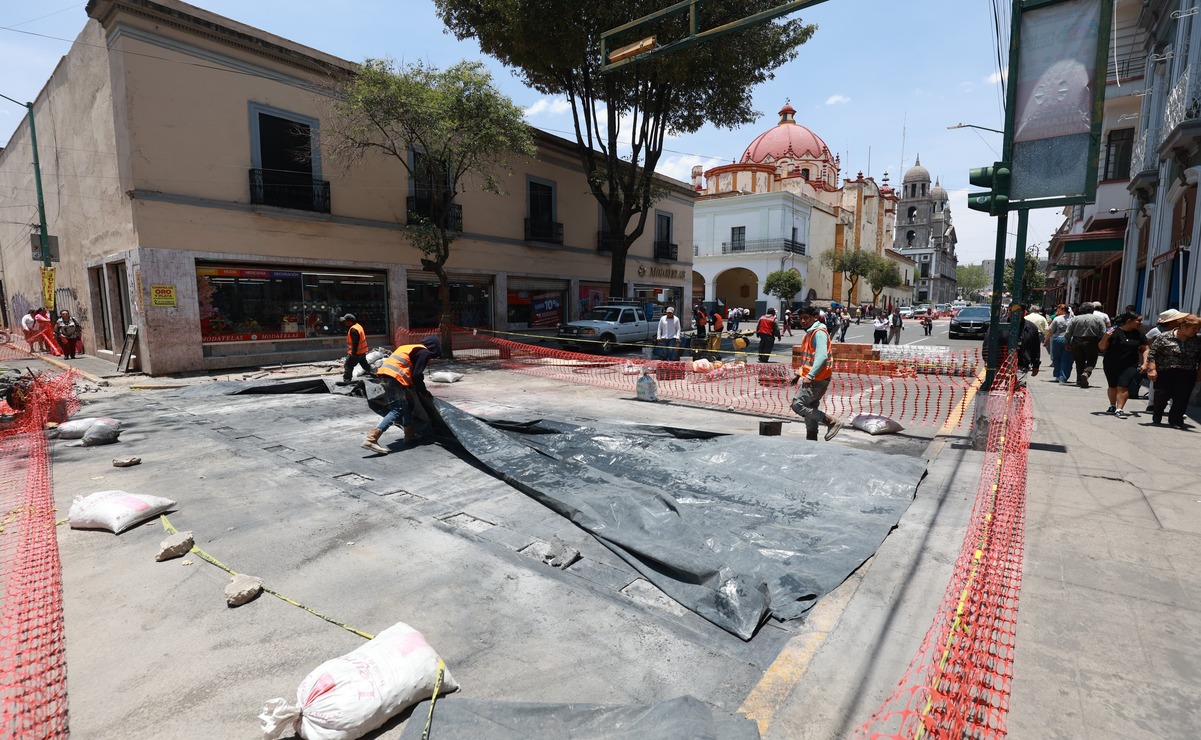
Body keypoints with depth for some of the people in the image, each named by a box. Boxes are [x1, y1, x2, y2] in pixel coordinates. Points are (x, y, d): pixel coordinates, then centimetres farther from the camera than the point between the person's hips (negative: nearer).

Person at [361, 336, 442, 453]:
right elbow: (417, 375, -7)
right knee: (397, 411, -11)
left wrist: (418, 390, 33)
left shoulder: (413, 348, 28)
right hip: (394, 377, -10)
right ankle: (371, 439, -20)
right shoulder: (424, 353, 0)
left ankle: (409, 435, 25)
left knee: (407, 405, 19)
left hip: (385, 374, 10)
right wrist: (423, 391, 7)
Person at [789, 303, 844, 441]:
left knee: (797, 405, -13)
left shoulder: (819, 333, -14)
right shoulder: (809, 333, 17)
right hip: (810, 378, 10)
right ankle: (811, 440, 21)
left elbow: (822, 357, -25)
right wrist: (799, 374, 18)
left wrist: (810, 376, -31)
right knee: (809, 410, 13)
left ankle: (832, 422, -7)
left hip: (817, 379, -10)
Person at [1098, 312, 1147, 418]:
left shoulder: (1139, 335, 3)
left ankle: (1119, 409, -13)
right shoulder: (1114, 331, -8)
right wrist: (1105, 337, -24)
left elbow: (1144, 350, 10)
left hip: (1130, 365, 1)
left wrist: (1144, 363, -2)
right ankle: (1112, 406, 31)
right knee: (1112, 386, 13)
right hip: (1111, 365, -1)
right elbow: (1101, 348, -6)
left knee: (1123, 386, -12)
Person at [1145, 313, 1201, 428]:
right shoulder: (1164, 337, -6)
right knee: (1161, 397, 1)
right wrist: (1152, 369, -11)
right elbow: (1152, 354, -5)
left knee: (1181, 400, -3)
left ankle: (1176, 420, 9)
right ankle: (1156, 419, 21)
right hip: (1164, 374, -3)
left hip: (1186, 376, 3)